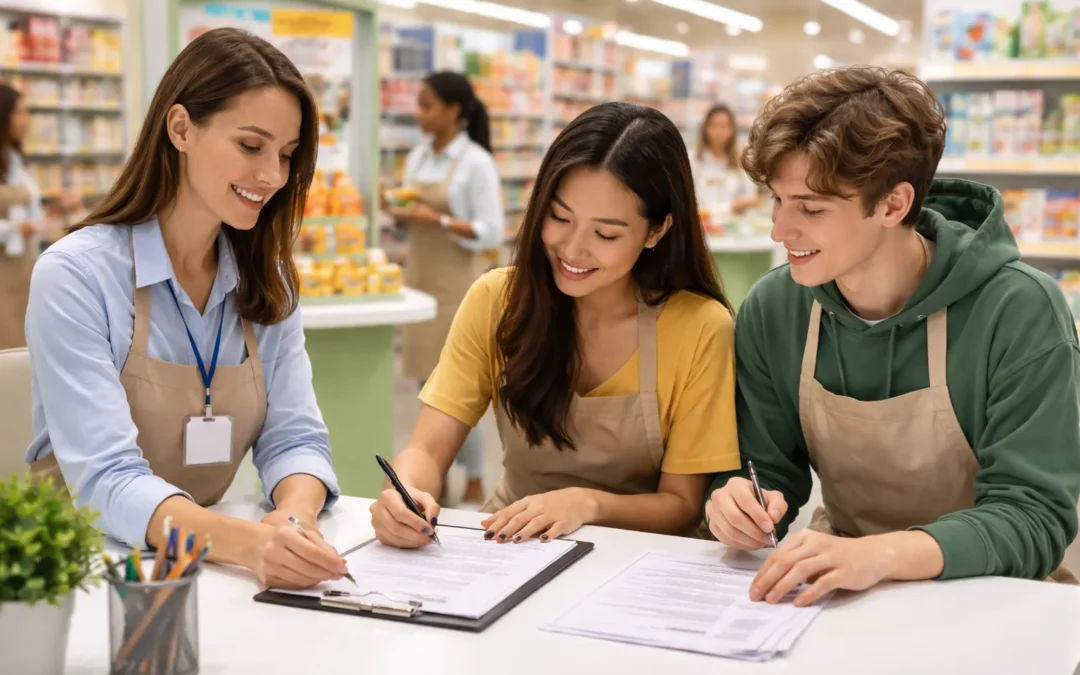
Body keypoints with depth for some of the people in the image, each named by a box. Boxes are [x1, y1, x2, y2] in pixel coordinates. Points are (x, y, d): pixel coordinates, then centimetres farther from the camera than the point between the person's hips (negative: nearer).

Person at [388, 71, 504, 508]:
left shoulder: (476, 162, -11)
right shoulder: (417, 157, 9)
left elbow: (493, 233, -14)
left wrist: (438, 220, -22)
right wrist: (399, 213, -5)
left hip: (457, 281, -7)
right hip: (420, 275, 7)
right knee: (428, 382, 10)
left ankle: (474, 485, 9)